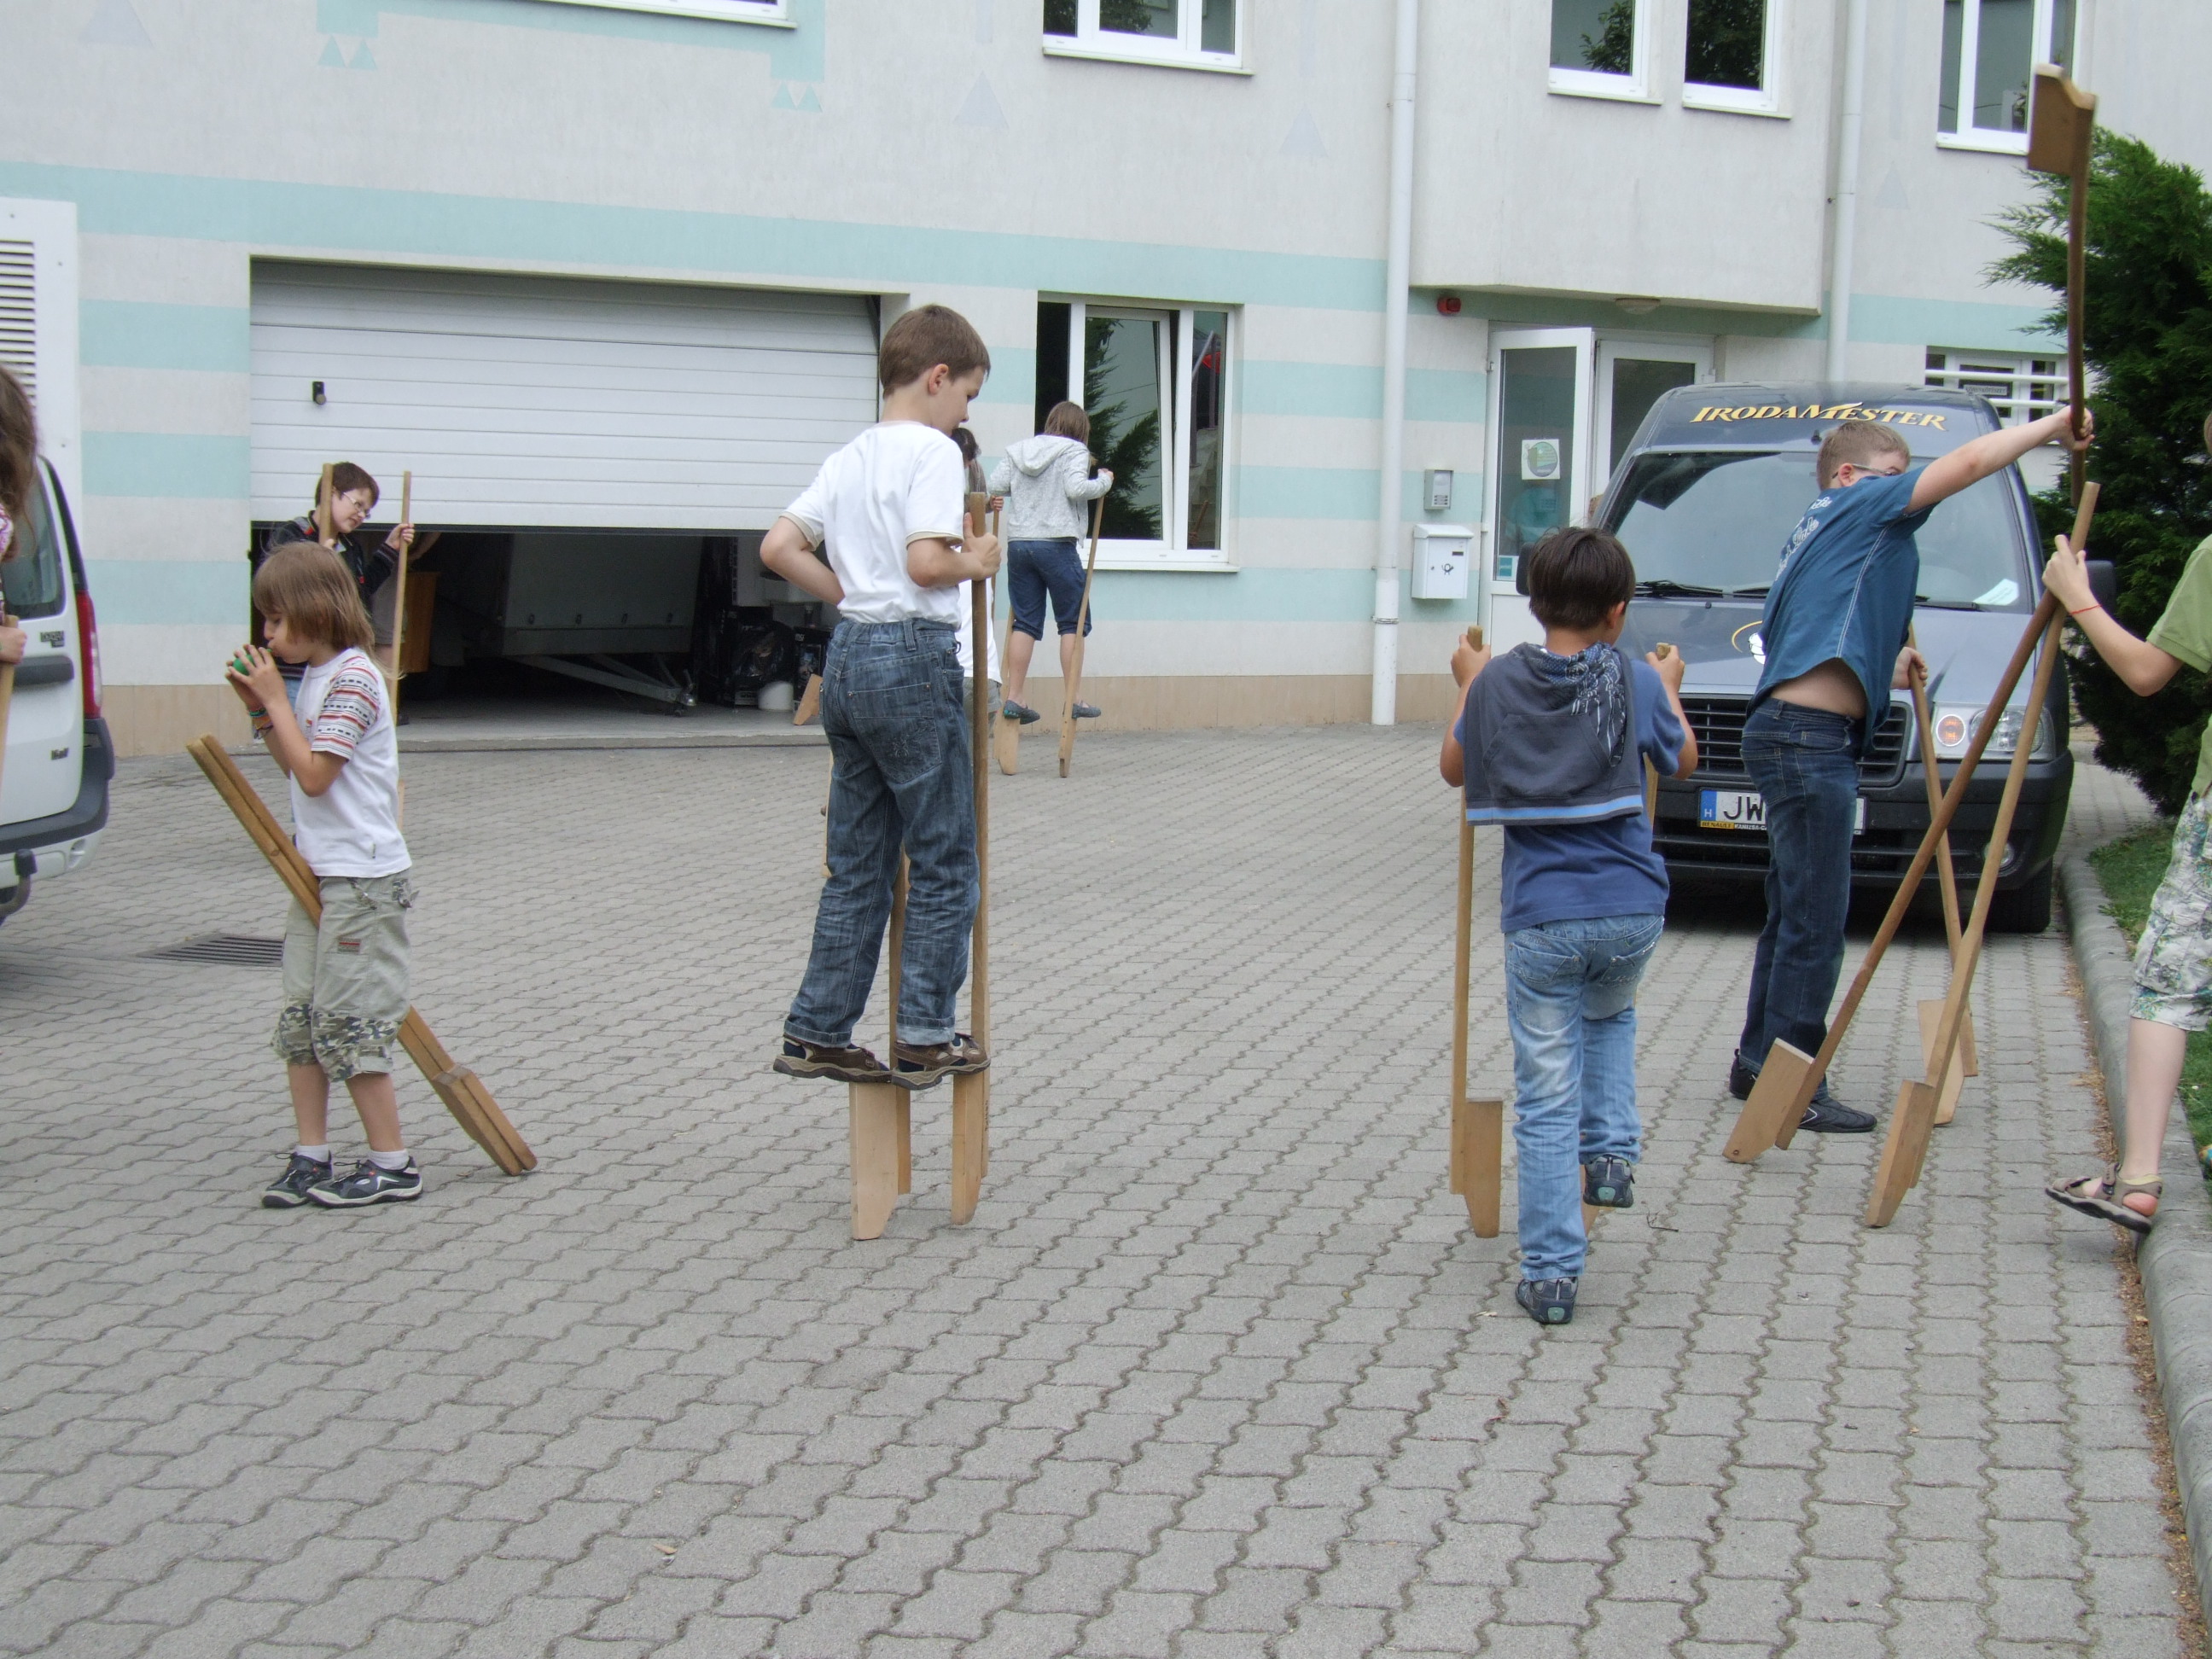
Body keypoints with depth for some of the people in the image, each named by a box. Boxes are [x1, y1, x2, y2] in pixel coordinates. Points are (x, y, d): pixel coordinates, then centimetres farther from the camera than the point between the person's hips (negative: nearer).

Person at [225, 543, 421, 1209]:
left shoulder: (352, 679, -16)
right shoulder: (312, 677, 12)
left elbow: (314, 775, -20)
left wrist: (276, 699, -14)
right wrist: (260, 708, 8)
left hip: (363, 882, -9)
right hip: (318, 876, 9)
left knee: (347, 1023, -4)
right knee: (300, 1019, 10)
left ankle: (392, 1165, 5)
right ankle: (310, 1156, 16)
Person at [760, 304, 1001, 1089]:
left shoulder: (849, 457, 13)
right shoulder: (933, 450, -10)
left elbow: (777, 547, 8)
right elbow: (926, 561, -22)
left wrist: (851, 595, 14)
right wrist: (975, 561, -3)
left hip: (847, 653, 8)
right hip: (913, 657, -8)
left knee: (856, 863, 13)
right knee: (943, 859, 4)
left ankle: (817, 1033, 14)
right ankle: (925, 1038, 7)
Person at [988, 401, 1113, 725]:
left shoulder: (1018, 451, 13)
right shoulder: (1074, 450, -1)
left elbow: (995, 486, 6)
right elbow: (1076, 488, -15)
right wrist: (1104, 481, 1)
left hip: (1018, 543, 5)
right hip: (1056, 544, -5)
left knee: (1024, 622, 8)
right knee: (1073, 622, 3)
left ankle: (1013, 697, 3)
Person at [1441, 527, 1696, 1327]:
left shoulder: (1499, 681, -1)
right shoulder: (1634, 682, -1)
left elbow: (1454, 769, 15)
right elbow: (1683, 762, 16)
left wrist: (1467, 686, 28)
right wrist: (1669, 689, 33)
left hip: (1540, 917, -1)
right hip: (1631, 909, 1)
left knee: (1545, 1097, 3)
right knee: (1610, 1019, 34)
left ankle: (1550, 1274, 2)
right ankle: (1611, 1153, 19)